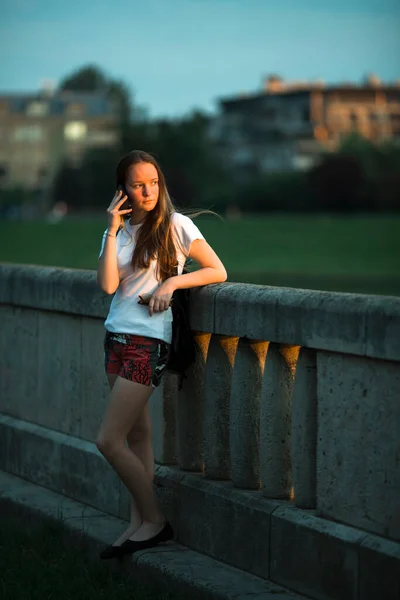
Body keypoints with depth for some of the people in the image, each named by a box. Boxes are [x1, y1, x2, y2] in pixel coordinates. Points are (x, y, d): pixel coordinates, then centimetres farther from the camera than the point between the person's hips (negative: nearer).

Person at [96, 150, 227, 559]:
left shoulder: (175, 225, -3)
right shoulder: (118, 231, 10)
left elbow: (218, 272, -2)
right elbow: (107, 285, -6)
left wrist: (172, 282, -15)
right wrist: (113, 229, -8)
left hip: (149, 341, -6)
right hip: (116, 336, 6)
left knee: (108, 441, -9)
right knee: (137, 436, 8)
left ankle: (154, 521, 3)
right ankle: (139, 524, 12)